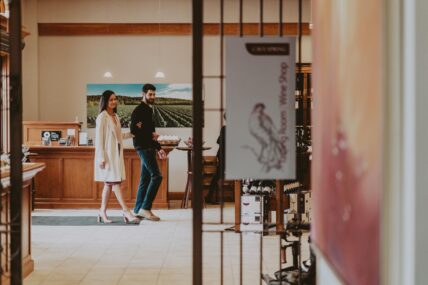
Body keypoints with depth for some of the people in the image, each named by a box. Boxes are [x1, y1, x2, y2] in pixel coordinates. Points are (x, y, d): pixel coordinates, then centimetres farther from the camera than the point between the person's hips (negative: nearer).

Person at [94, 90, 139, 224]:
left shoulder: (115, 116, 14)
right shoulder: (102, 117, -9)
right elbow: (99, 138, -12)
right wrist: (101, 158, -16)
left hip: (116, 154, 8)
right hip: (107, 154, -8)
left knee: (109, 183, 8)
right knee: (115, 182, -8)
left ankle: (103, 212, 14)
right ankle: (126, 212, -9)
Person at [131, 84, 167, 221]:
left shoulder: (149, 110, 20)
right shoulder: (139, 110, -9)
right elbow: (134, 130, -19)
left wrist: (158, 148, 18)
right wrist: (150, 135, -12)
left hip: (148, 147, 9)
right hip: (143, 147, -9)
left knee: (145, 179, 9)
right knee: (156, 176, -15)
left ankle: (138, 210, 13)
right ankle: (145, 207, -13)